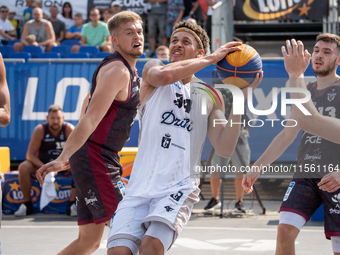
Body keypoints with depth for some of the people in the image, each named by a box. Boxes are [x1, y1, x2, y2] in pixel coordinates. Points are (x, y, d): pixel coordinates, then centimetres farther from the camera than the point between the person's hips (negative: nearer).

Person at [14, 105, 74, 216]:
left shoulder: (69, 129, -14)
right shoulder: (40, 130, -14)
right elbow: (30, 154, -13)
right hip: (41, 163, 0)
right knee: (23, 167, -28)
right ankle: (27, 204, -18)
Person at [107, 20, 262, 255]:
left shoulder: (209, 96, 14)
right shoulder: (152, 69, 12)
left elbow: (225, 149, 3)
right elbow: (164, 75, -15)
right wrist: (212, 58, -8)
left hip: (179, 186, -1)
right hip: (141, 186, 1)